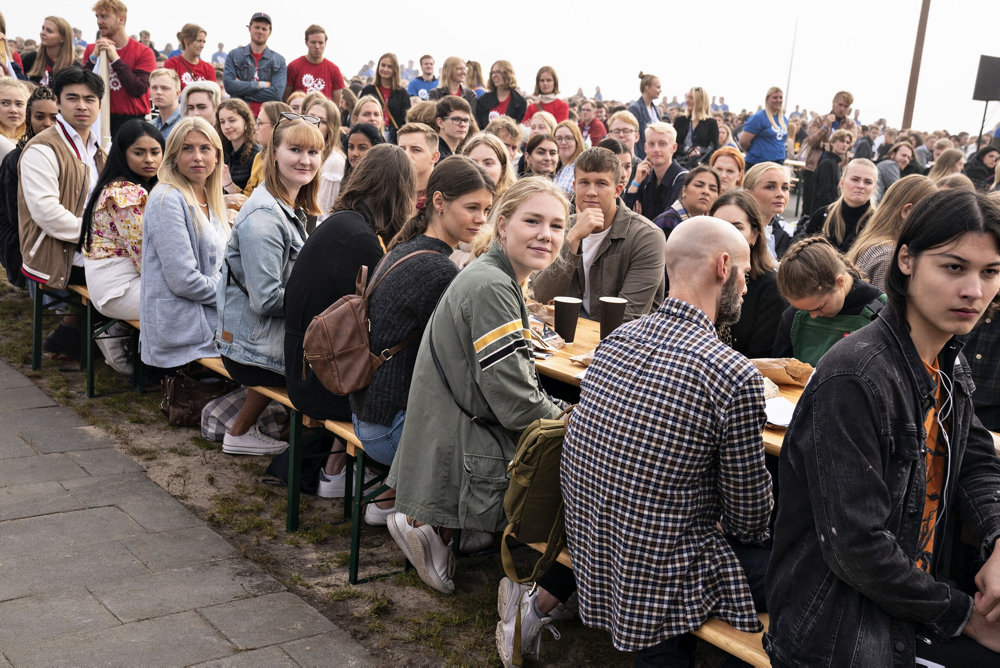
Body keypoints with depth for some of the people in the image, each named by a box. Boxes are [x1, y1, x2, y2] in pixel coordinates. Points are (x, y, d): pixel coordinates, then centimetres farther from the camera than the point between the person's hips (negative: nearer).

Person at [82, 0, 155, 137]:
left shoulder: (144, 52, -1)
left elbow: (138, 90, -14)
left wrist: (115, 58, -12)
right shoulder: (92, 49, 10)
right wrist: (94, 57, -8)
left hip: (132, 122, -2)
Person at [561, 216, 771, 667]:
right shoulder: (734, 375, -21)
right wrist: (751, 532, 14)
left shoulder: (615, 339, 1)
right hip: (660, 578, -7)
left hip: (586, 557, 7)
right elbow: (749, 517, -8)